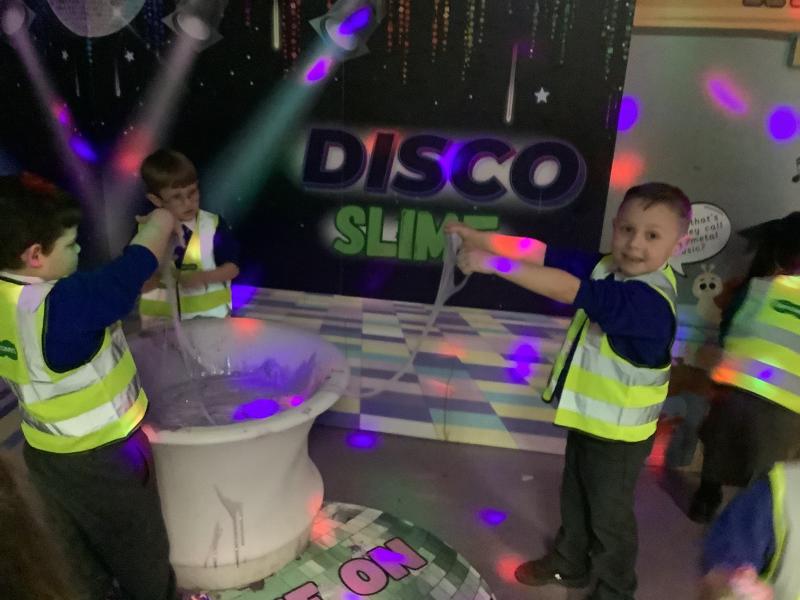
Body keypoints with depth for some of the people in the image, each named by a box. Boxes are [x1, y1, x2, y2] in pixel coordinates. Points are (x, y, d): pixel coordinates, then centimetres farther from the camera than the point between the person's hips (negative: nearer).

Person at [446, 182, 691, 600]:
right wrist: (482, 240, -19)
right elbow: (546, 254, -10)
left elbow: (567, 290, -42)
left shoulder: (648, 299, -32)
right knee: (574, 498, 27)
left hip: (619, 430, -8)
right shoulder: (606, 267, -6)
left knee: (609, 516, 14)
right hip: (587, 414, 8)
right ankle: (568, 564, 51)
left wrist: (493, 264, -43)